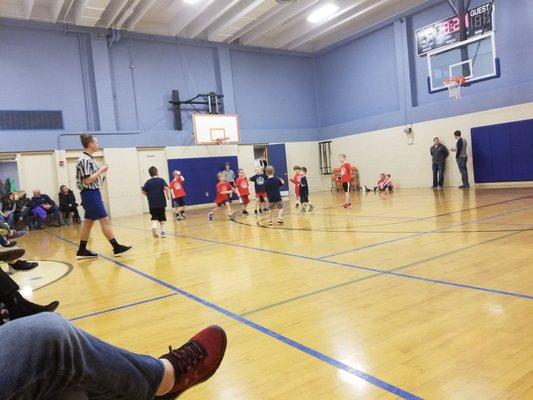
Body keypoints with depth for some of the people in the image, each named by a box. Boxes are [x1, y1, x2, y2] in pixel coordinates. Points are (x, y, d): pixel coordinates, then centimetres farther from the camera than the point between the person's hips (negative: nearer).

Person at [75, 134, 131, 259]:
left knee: (89, 222, 12)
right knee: (104, 220, -8)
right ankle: (116, 247, -5)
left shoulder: (88, 158, 14)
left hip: (93, 193, 10)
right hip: (90, 194, -10)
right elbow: (87, 180, -21)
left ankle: (82, 250, 17)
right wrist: (101, 171, -15)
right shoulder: (85, 159, -15)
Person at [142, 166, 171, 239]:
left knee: (154, 217, 7)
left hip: (152, 204, 1)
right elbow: (166, 188, -17)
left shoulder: (148, 182, 4)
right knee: (162, 217, 13)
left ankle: (154, 227, -20)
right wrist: (168, 196, -2)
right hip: (161, 203, -1)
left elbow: (144, 192, 0)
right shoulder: (161, 180, -2)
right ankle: (163, 231, 12)